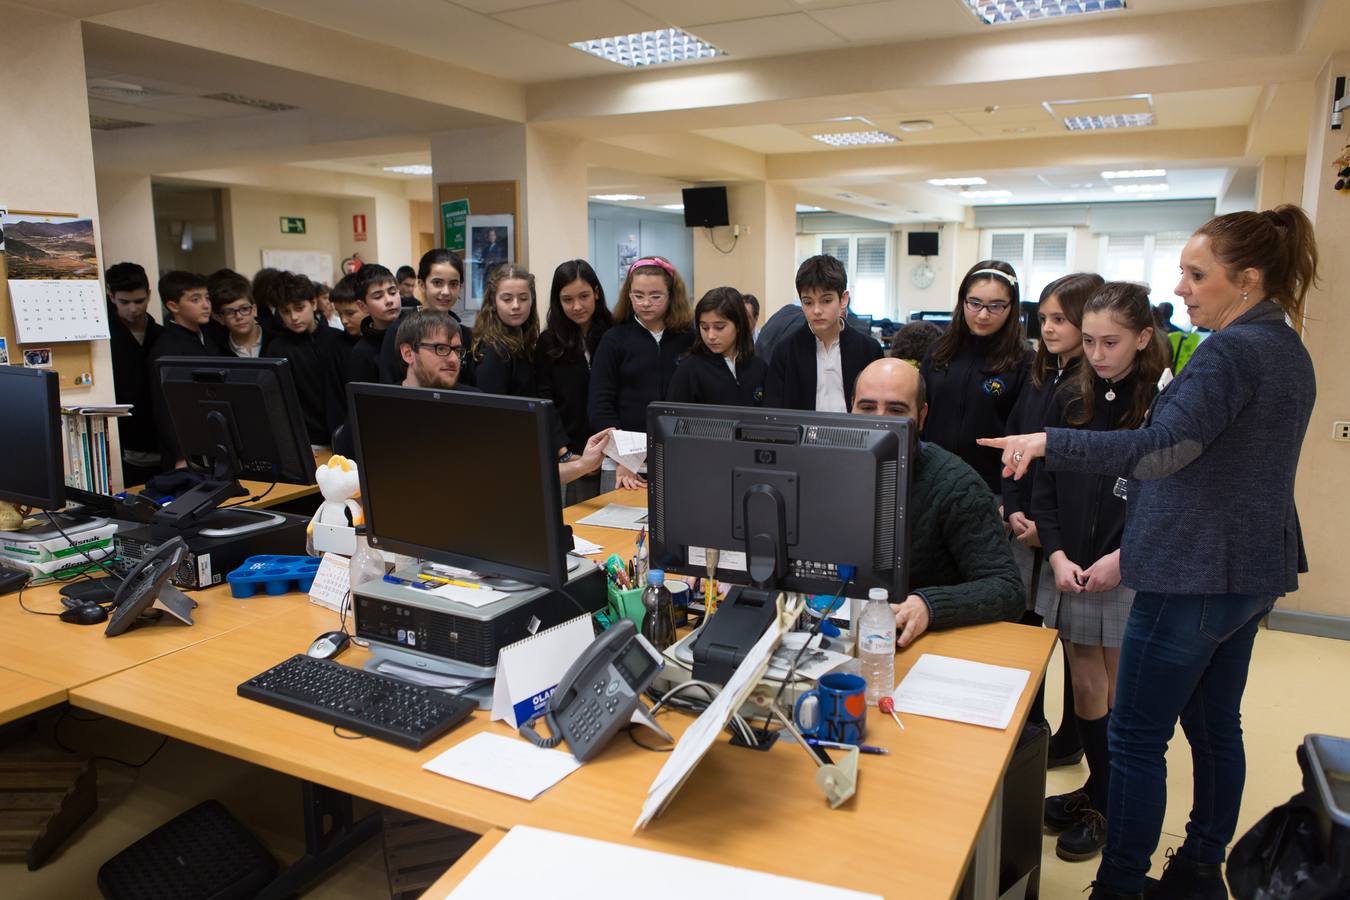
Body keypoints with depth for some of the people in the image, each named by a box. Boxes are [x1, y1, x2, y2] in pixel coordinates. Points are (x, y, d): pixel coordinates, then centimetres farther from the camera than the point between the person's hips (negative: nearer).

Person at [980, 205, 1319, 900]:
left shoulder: (1231, 351, -18)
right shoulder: (1288, 350, 13)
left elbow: (1164, 446, -33)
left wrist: (1050, 443, -40)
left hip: (1196, 574, -10)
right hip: (1251, 569, 10)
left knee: (1137, 737, -1)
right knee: (1215, 726, 19)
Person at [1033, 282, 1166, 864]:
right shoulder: (1071, 398, 4)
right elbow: (1045, 484, 6)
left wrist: (1122, 558, -16)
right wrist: (1057, 556, -5)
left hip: (1132, 576, -3)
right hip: (1071, 570, 4)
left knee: (1120, 697, 7)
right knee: (1086, 690, 12)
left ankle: (1107, 803, 24)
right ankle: (1098, 788, 30)